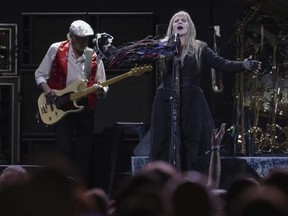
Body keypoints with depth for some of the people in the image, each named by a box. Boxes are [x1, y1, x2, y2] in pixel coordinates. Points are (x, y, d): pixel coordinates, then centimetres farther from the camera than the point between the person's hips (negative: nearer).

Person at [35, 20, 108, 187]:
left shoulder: (94, 57, 7)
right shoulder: (56, 50, 1)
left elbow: (103, 88, 10)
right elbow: (40, 74, 8)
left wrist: (100, 91, -14)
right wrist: (46, 89, -11)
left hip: (86, 106, 2)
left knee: (84, 151, 2)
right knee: (65, 148, -8)